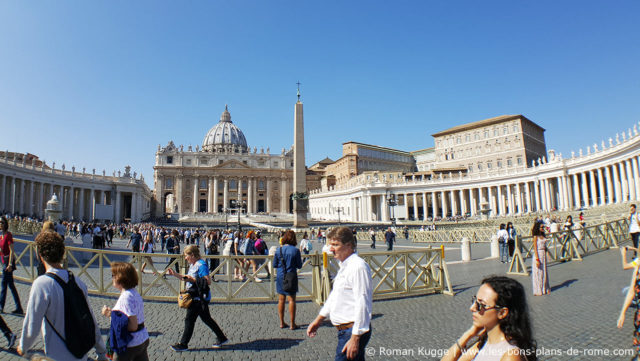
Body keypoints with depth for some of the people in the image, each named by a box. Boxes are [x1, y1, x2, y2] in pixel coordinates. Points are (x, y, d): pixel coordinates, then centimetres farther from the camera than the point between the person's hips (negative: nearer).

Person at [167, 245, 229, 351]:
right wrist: (175, 274, 16)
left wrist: (193, 279, -25)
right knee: (206, 319, 15)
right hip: (196, 297, 10)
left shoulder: (201, 265, -18)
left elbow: (208, 281, -23)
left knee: (189, 319, 2)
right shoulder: (192, 265, 13)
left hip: (199, 298, -10)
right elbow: (188, 279, 22)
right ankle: (222, 338, 23)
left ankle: (183, 344, 17)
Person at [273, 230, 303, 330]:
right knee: (291, 300, 4)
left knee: (281, 300, 12)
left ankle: (282, 322, 19)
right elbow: (299, 266, -6)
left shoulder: (278, 249, -3)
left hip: (280, 277, 3)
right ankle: (292, 324, 8)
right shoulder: (295, 250, -11)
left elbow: (274, 265, 3)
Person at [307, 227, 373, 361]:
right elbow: (334, 295, 22)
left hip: (353, 331, -9)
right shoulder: (344, 266, 12)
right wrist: (319, 320, 25)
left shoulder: (358, 266, -19)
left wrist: (355, 338, -22)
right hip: (344, 330, 9)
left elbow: (362, 304, -22)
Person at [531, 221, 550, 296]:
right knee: (538, 273, 0)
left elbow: (545, 246, 16)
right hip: (538, 255, -7)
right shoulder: (536, 237, -11)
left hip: (544, 255, 7)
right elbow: (535, 248, -14)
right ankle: (538, 291, 8)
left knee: (544, 272, 13)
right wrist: (537, 259, -19)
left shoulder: (543, 236, 10)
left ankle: (544, 289, 25)